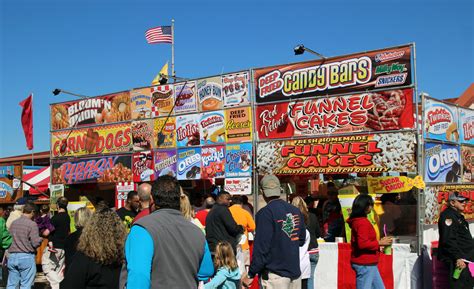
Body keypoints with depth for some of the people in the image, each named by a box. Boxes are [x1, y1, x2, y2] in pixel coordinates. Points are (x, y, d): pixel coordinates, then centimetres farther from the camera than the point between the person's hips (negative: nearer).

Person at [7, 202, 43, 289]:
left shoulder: (13, 223, 7)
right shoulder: (32, 224, -10)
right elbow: (36, 243, -13)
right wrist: (41, 238, 7)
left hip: (12, 256, 5)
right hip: (26, 257, -5)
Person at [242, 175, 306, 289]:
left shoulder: (265, 213, -15)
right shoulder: (295, 210, 4)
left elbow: (261, 247, -18)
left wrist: (251, 274, -11)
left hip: (275, 274, -6)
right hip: (295, 271, 6)